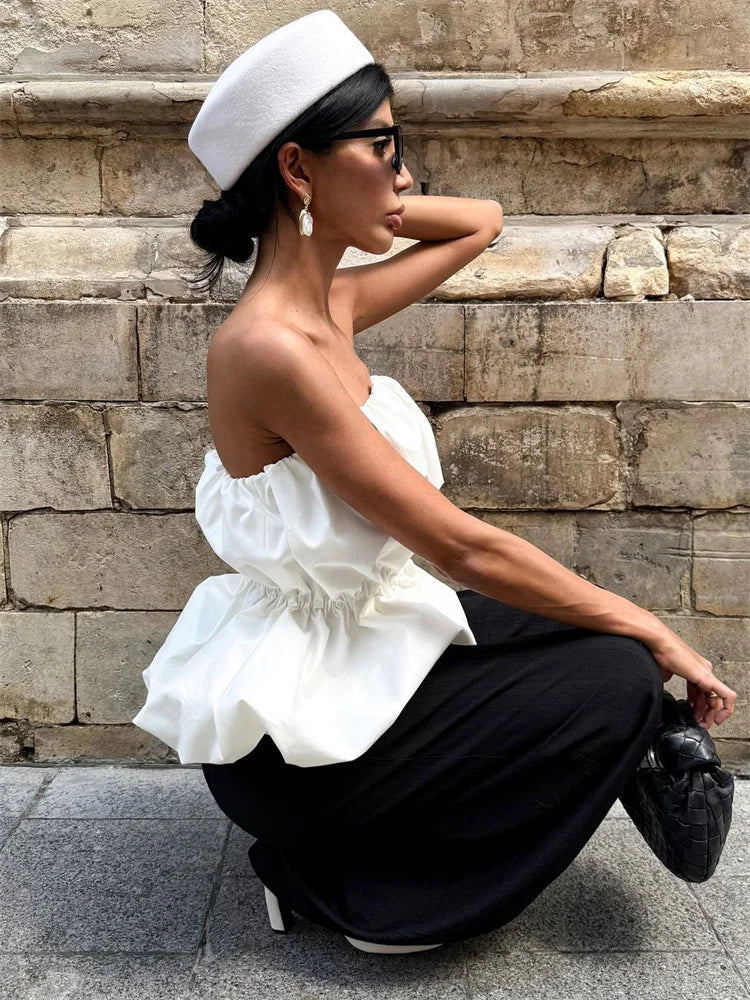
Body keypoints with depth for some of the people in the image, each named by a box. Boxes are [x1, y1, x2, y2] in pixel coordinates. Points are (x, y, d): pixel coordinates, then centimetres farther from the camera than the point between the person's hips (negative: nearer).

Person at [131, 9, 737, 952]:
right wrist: (655, 633, -14)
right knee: (620, 680, -11)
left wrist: (367, 202, 2)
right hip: (292, 727, -9)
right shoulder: (271, 347, -26)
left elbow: (483, 224, 17)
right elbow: (464, 546, -24)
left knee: (594, 633, 11)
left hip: (349, 641, 9)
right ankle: (346, 878, 4)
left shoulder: (328, 306, 2)